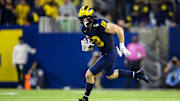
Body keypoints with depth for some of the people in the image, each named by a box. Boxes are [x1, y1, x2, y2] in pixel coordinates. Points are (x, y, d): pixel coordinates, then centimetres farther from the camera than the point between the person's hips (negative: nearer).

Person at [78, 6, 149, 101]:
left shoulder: (100, 25, -28)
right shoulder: (85, 29, -5)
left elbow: (119, 29, -18)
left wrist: (122, 46, -16)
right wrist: (86, 45, -13)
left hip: (110, 54, -9)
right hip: (104, 53, 9)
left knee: (89, 74, -9)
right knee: (110, 75, 29)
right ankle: (136, 74, 38)